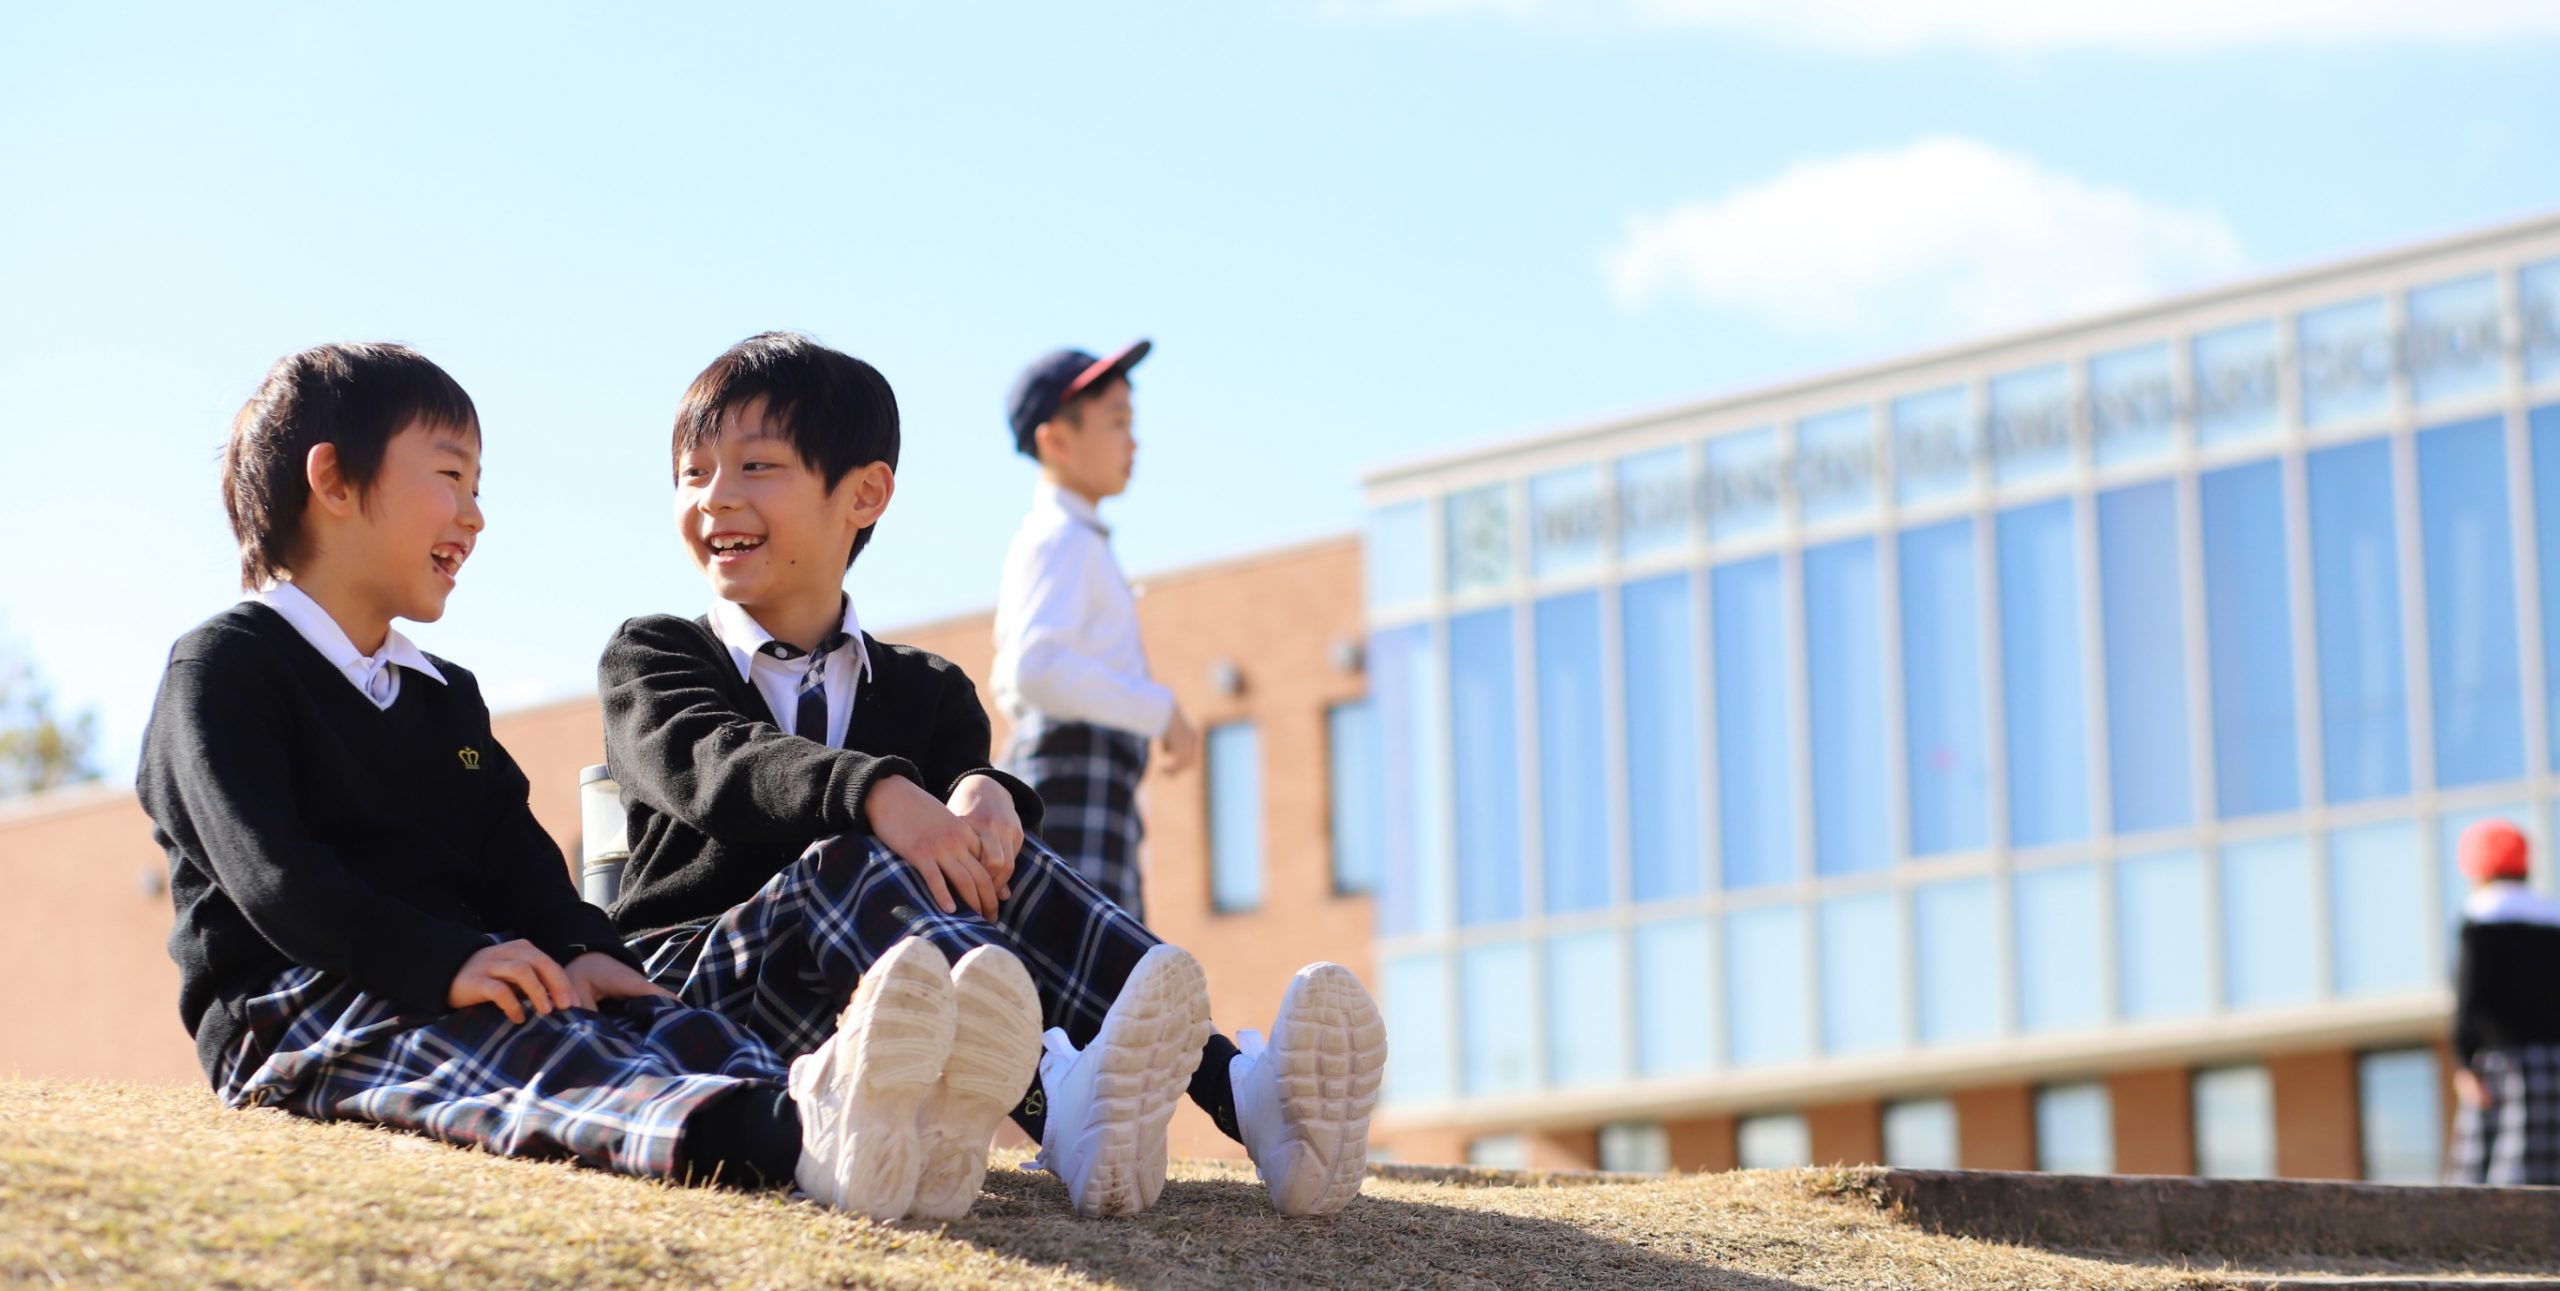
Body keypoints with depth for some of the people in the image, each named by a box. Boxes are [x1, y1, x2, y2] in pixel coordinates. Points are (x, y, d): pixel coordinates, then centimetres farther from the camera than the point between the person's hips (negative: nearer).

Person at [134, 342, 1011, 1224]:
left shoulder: (444, 697, 29)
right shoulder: (223, 670, 1)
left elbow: (516, 858, 18)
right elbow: (269, 871, -15)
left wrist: (583, 951, -7)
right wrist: (446, 964, -29)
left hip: (454, 996, 8)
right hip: (294, 1014, -8)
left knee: (646, 1020, -23)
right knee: (515, 1051, -36)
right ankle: (789, 1137, -67)